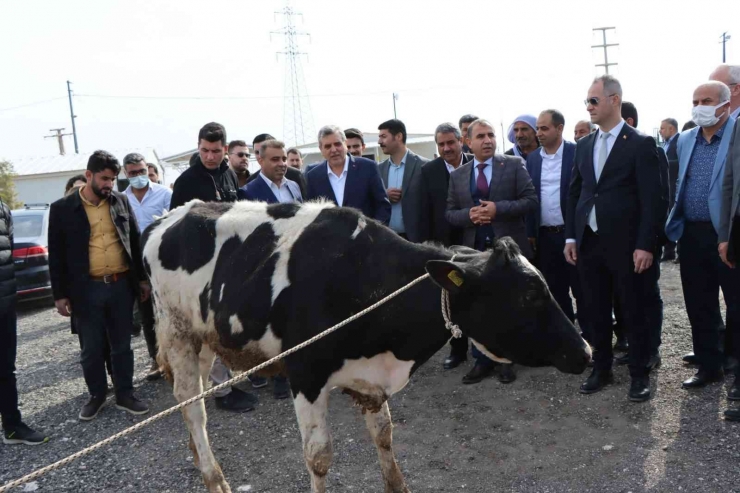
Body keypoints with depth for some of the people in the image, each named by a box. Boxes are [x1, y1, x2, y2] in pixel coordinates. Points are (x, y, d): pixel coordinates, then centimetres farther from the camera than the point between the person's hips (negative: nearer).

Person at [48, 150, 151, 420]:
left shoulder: (121, 201, 4)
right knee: (91, 349, 10)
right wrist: (60, 294, -2)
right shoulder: (63, 208, -3)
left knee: (122, 345, 12)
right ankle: (96, 395, 28)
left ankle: (124, 394, 24)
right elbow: (56, 255, -1)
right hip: (86, 289, -2)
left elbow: (135, 241, 11)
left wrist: (142, 278, 9)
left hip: (121, 285, 2)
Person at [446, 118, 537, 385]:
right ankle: (482, 361, 20)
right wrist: (469, 214, -14)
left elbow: (531, 200, -7)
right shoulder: (457, 175, 9)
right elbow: (450, 213, 8)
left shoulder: (514, 165, 0)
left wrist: (498, 208, -19)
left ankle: (507, 360, 22)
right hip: (475, 250, 3)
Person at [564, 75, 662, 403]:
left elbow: (650, 198, -9)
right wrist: (570, 237, 7)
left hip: (623, 244, -5)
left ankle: (639, 375, 20)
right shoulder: (583, 145, 11)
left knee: (632, 311, 6)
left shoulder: (640, 144, -5)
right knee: (595, 312, 12)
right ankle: (601, 370, 26)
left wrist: (644, 245, -14)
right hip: (588, 242, 5)